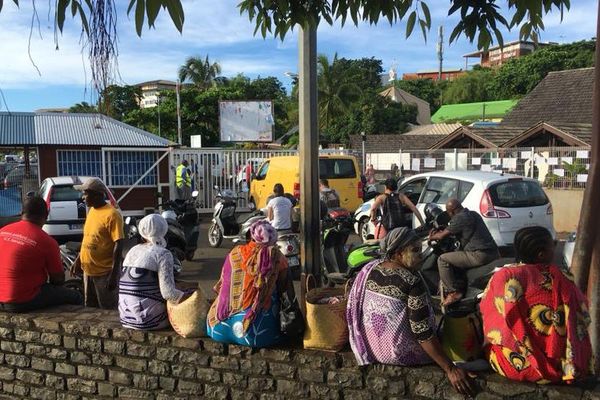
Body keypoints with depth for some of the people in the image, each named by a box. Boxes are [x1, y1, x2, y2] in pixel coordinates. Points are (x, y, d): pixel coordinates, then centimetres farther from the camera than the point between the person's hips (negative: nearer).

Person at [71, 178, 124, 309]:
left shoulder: (112, 214, -18)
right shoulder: (92, 210, 9)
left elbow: (118, 245, -20)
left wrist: (114, 274, -23)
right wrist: (78, 260, 18)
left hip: (104, 272, -8)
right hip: (88, 270, 8)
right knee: (90, 307, 19)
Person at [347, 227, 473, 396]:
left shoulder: (369, 269, -5)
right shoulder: (412, 282, -23)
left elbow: (353, 305, 5)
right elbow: (423, 334, -24)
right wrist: (450, 369, -20)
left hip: (367, 345, 6)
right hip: (397, 353, -6)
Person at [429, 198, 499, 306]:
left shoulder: (459, 218, -8)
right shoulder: (473, 214, 20)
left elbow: (442, 235, -4)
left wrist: (431, 237, 17)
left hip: (479, 255, -10)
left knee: (443, 260, -6)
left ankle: (454, 292, -5)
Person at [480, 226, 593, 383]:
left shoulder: (502, 277, -13)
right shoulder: (561, 279, -12)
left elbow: (486, 316, -2)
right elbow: (582, 321, 0)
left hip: (510, 365, 1)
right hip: (554, 368, 0)